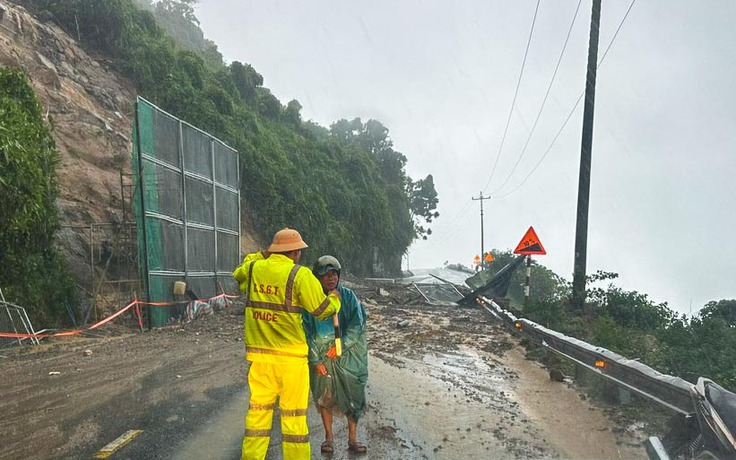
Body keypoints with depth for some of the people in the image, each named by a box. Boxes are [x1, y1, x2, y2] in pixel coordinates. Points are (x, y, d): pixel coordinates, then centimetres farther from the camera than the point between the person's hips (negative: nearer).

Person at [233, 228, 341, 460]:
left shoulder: (253, 268, 4)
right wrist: (334, 298, 12)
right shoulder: (300, 275, -12)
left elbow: (238, 274, 28)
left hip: (259, 353, 5)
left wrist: (260, 255, 29)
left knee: (258, 409, 12)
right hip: (290, 355, -5)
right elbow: (322, 309, -8)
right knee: (293, 413, 4)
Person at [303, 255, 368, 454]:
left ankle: (352, 438, 15)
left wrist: (342, 344, -16)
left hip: (347, 354, 0)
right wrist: (315, 360, -9)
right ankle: (329, 436, 25)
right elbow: (306, 332, -5)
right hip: (320, 356, 0)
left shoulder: (348, 296, -2)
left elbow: (357, 324, -5)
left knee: (353, 394, 2)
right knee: (324, 395, 9)